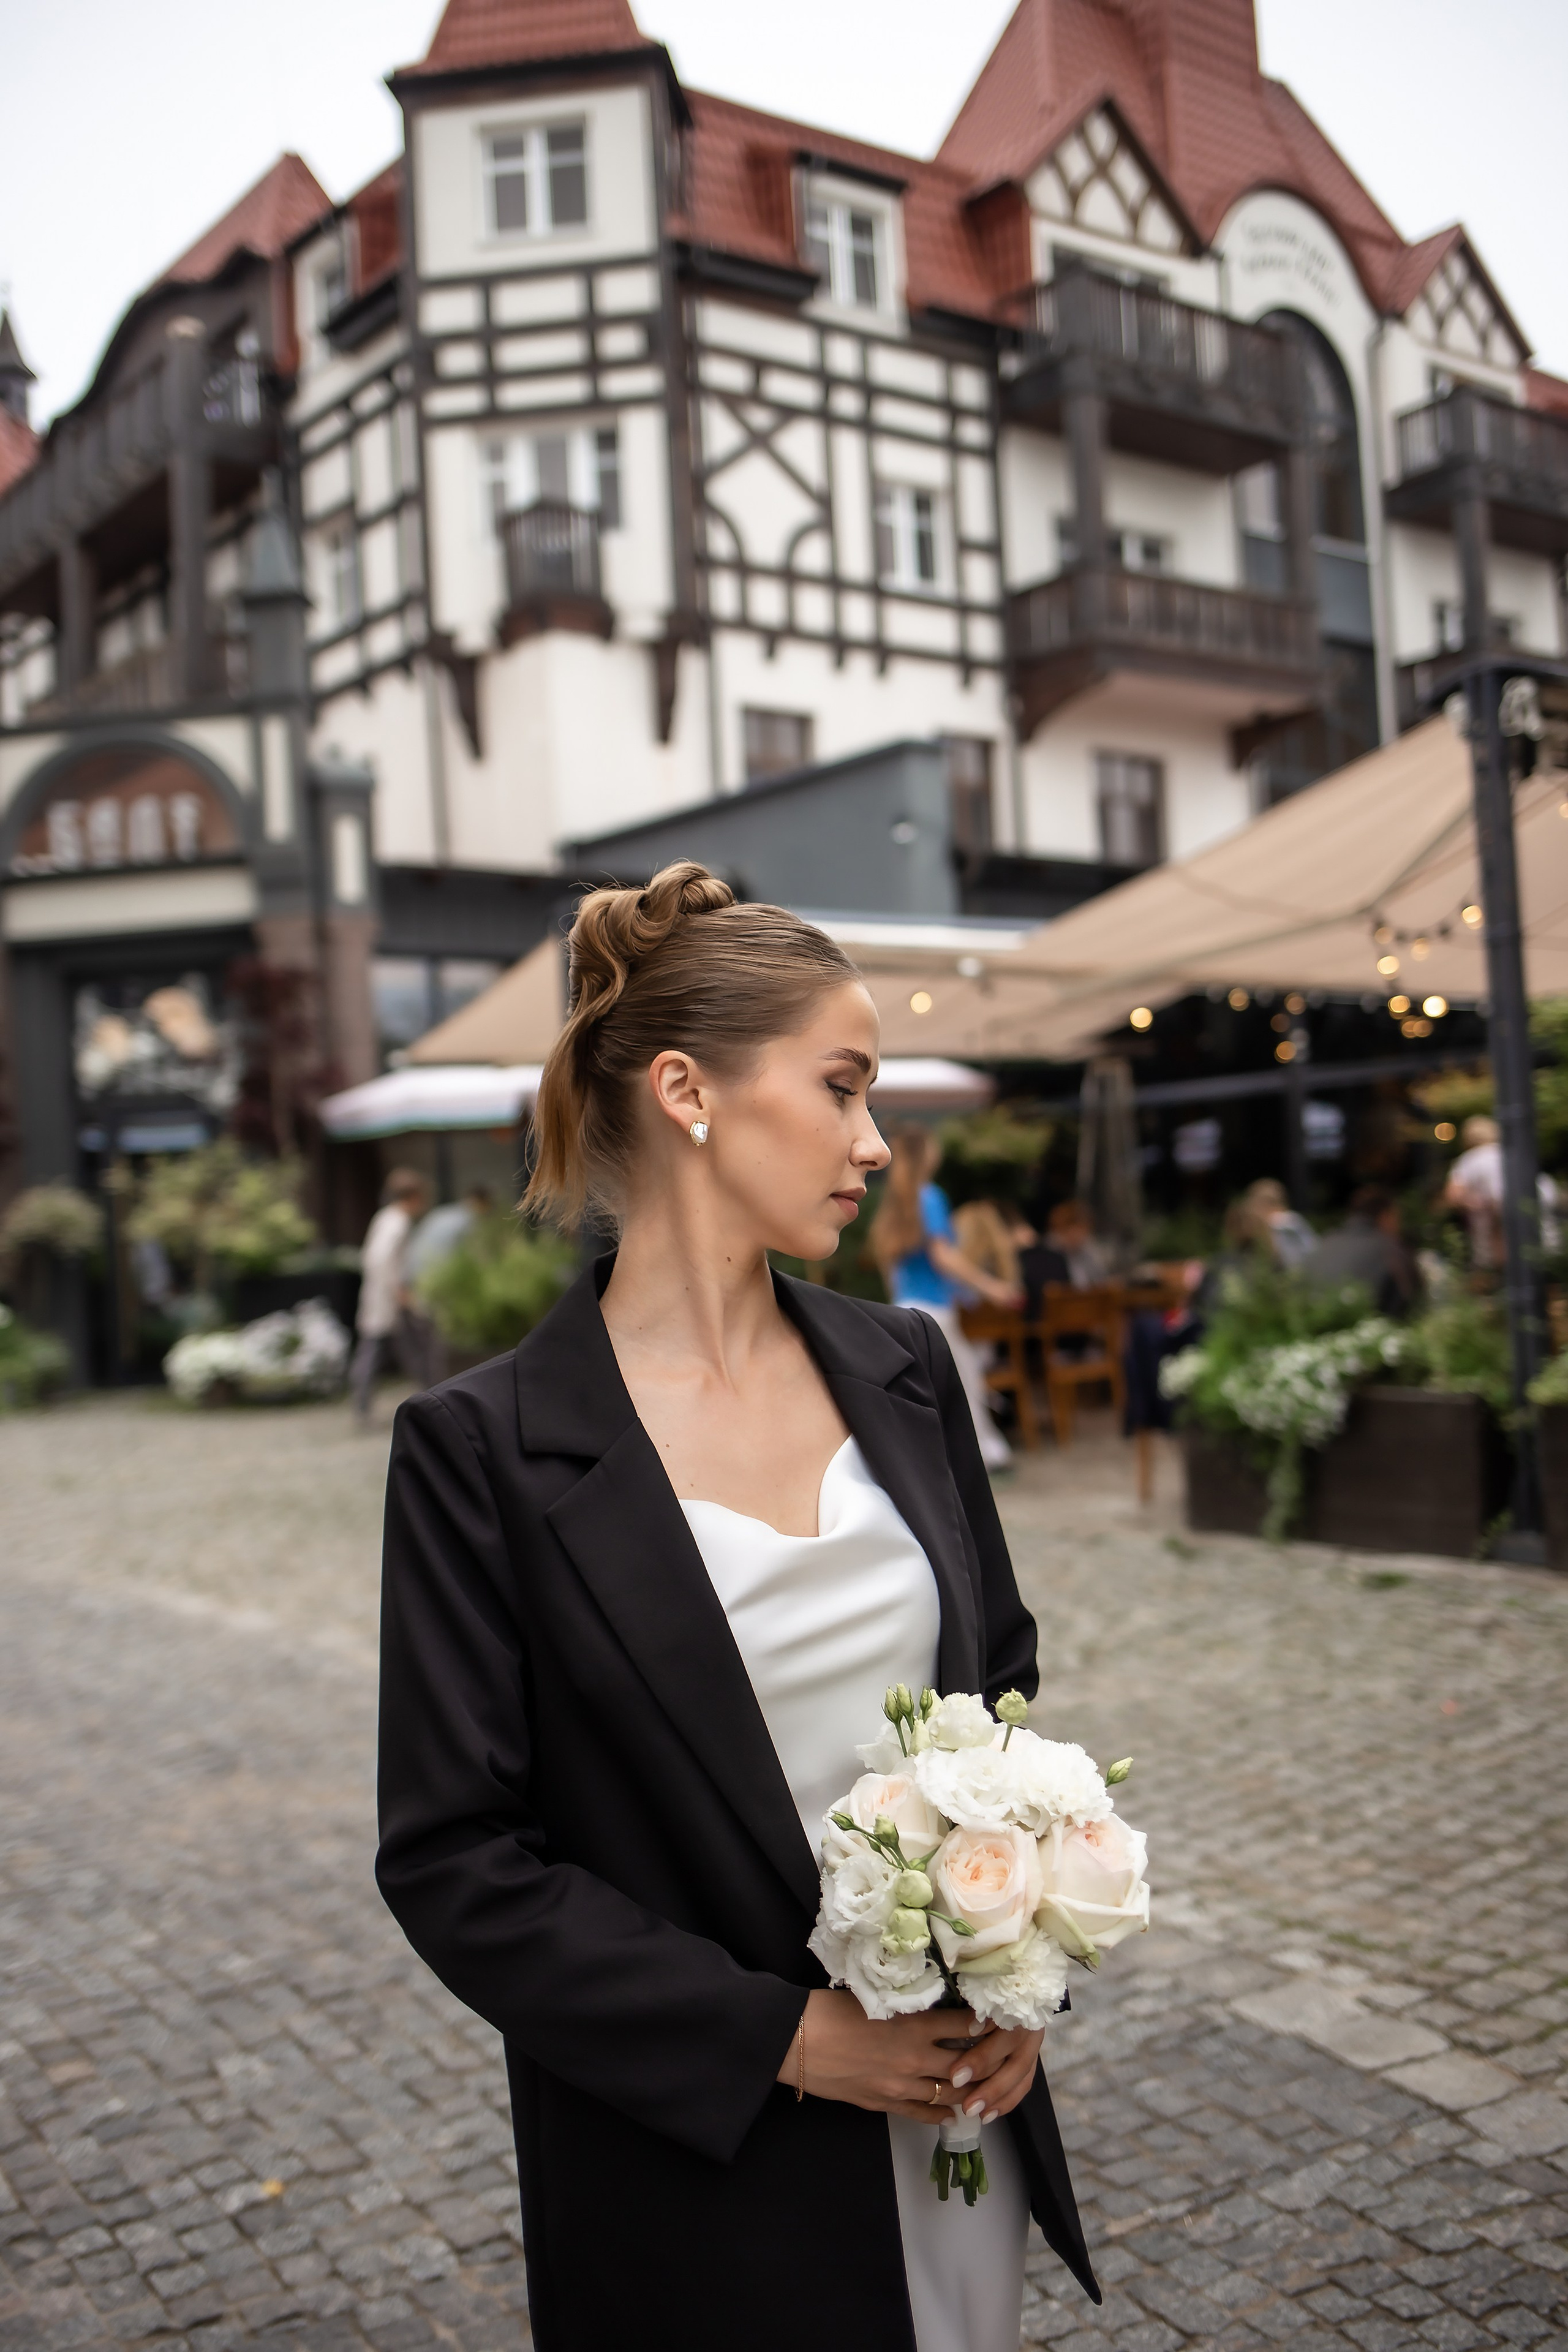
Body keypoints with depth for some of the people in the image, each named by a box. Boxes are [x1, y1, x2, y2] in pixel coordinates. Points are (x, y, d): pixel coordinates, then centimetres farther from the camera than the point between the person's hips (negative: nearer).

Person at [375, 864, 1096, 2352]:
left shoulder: (902, 1369, 0)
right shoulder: (483, 1448, -15)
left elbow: (1001, 1680, 9)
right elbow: (452, 1859, -14)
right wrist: (783, 2034, -16)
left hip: (962, 2106, 5)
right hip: (693, 2163, -4)